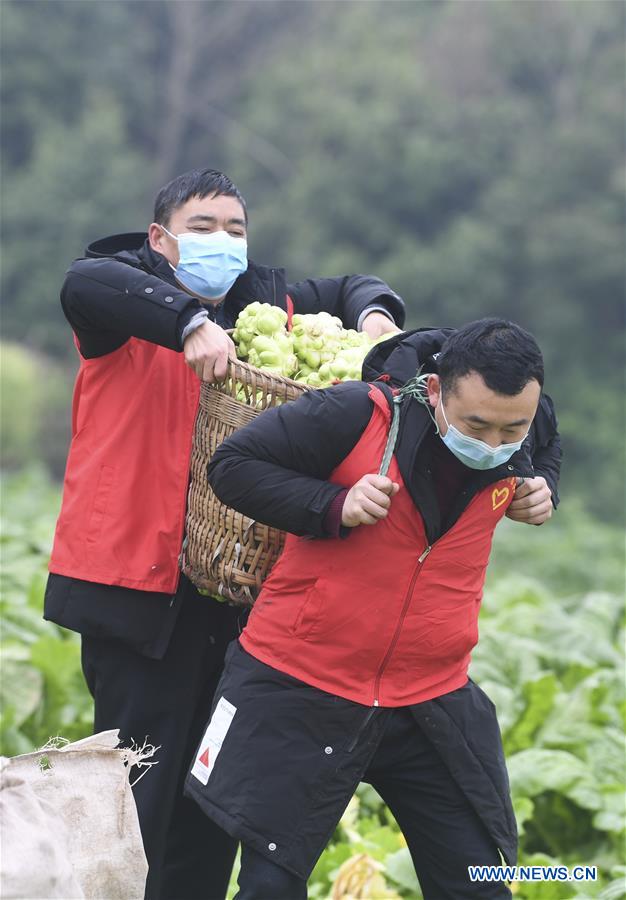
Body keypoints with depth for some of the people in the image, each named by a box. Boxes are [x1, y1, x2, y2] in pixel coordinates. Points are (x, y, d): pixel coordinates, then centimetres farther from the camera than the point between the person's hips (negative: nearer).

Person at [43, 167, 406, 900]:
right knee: (143, 780, -8)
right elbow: (85, 283, -28)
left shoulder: (262, 305, 13)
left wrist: (374, 315, 1)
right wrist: (191, 323, -39)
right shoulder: (133, 302, -6)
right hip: (137, 582, -7)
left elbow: (349, 290, 25)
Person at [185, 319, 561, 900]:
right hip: (300, 692, -3)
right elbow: (233, 465, -12)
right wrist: (335, 506, -25)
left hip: (434, 698, 4)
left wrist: (538, 490, -1)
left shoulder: (526, 423, -6)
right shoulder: (355, 415, -21)